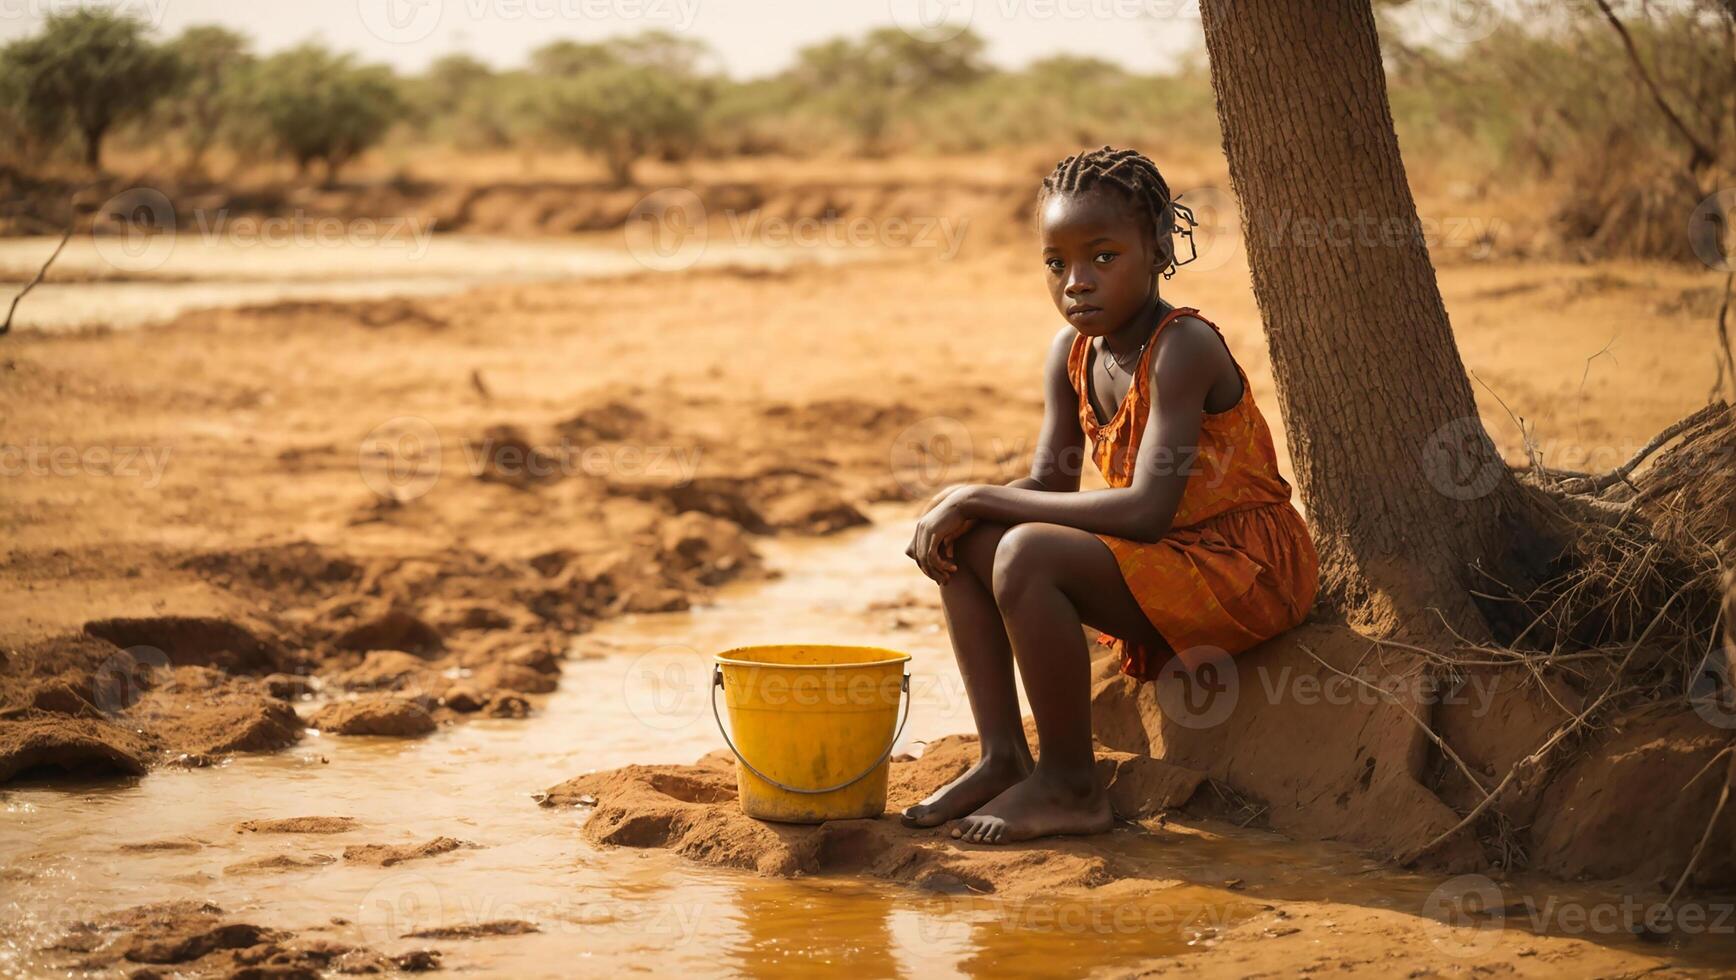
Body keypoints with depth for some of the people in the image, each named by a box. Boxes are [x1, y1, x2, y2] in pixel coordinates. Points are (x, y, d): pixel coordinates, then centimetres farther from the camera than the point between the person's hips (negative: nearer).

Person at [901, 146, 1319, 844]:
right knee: (962, 543, 1)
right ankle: (1003, 758, 0)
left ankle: (1069, 785, -15)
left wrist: (979, 497, -26)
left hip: (1243, 574, -9)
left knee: (1029, 552, -28)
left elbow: (1146, 510, -31)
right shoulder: (1073, 353, 3)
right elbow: (1049, 483, 8)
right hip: (1160, 570, 9)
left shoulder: (1183, 348, -22)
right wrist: (960, 508, -15)